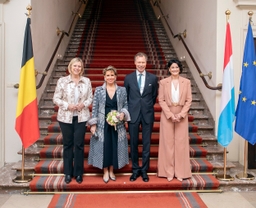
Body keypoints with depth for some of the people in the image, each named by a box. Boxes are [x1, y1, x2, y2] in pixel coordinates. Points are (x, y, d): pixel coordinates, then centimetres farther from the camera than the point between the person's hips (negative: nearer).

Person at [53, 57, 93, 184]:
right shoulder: (62, 81, -2)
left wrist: (84, 104, -14)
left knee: (79, 144, 4)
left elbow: (90, 98, 5)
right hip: (65, 117, 0)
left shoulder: (87, 81, 2)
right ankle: (68, 173, 23)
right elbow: (56, 98, -2)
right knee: (67, 144, 10)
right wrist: (67, 105, -16)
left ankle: (78, 173, 19)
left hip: (81, 117, 1)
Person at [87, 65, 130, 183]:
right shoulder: (98, 90, 0)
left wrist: (123, 113, -13)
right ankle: (105, 172, 19)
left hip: (117, 124, 1)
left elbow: (126, 105, 8)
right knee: (104, 146, 2)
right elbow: (94, 108, -1)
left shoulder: (122, 90, 4)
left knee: (115, 146, 7)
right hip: (103, 124, -1)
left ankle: (111, 171, 25)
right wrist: (93, 124, -6)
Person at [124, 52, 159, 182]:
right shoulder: (128, 78, 3)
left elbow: (154, 96, 10)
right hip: (133, 114, 0)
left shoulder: (153, 78, 3)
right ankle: (135, 169, 20)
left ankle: (144, 170, 19)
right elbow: (126, 96, 9)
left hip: (147, 114, 0)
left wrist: (148, 107, 8)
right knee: (133, 143, 6)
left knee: (146, 143, 6)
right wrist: (129, 109, 7)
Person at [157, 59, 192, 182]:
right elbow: (161, 100, -3)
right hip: (167, 115, -1)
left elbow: (189, 100, 1)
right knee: (167, 143, 3)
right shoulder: (163, 82, 0)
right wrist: (170, 115, -12)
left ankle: (180, 172, 15)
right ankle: (169, 172, 13)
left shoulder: (186, 82, 3)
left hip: (182, 115, 1)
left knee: (181, 143, 4)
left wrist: (181, 114, -10)